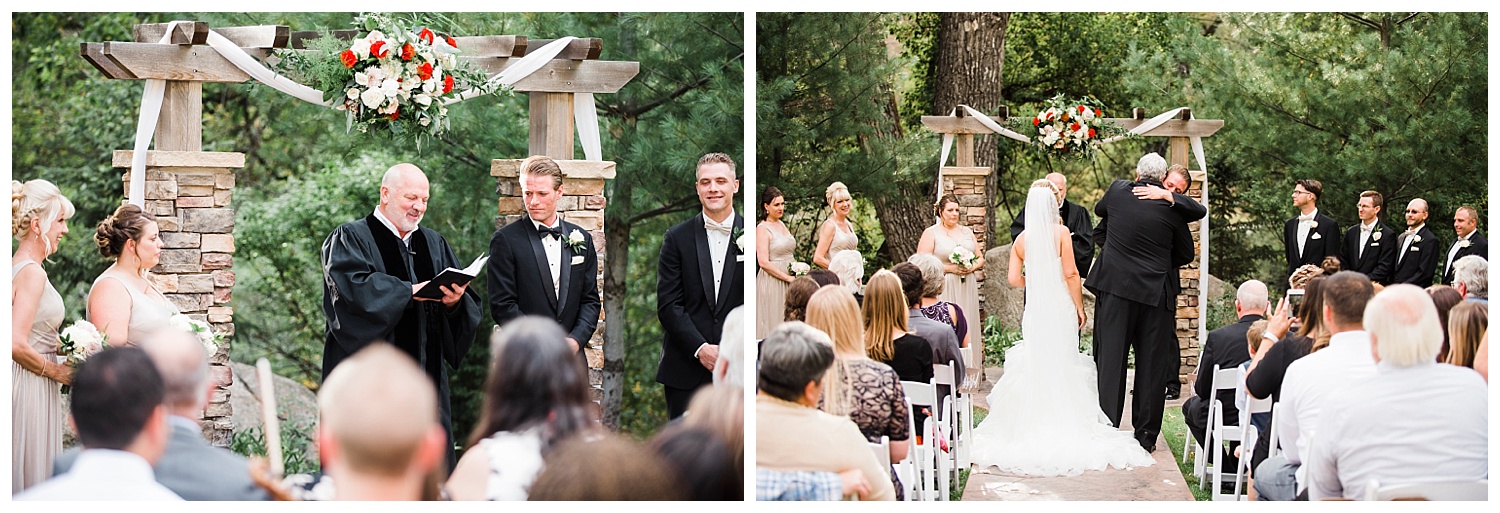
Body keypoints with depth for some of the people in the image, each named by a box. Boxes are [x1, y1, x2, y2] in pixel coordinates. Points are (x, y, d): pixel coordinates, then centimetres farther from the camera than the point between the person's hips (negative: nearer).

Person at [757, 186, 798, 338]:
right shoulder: (762, 228, -10)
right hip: (772, 283, -8)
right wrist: (788, 277, -16)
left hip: (788, 282, 8)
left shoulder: (781, 225, 14)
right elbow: (764, 262, -17)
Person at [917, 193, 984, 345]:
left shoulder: (967, 232, 16)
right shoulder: (930, 233, 0)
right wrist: (950, 268, -15)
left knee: (967, 328, 2)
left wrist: (972, 267, -4)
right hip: (944, 291, -5)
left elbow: (980, 258, 19)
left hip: (967, 290, 5)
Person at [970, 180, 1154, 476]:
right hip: (1060, 306, -3)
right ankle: (1066, 428, 3)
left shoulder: (1022, 239, 3)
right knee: (1062, 365, 2)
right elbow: (1070, 274, -9)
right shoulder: (1061, 232, -8)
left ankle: (1033, 425, 9)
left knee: (1033, 364, 8)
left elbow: (1014, 278, 1)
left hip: (1034, 306, 3)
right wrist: (1080, 307, 0)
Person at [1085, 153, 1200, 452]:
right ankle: (1146, 435, 10)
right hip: (1156, 290, 0)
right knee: (1152, 364, 7)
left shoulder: (1118, 191, 0)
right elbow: (1186, 253, 7)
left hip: (1116, 286, 0)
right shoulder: (1172, 207, -3)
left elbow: (1099, 209, 24)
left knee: (1110, 358, 4)